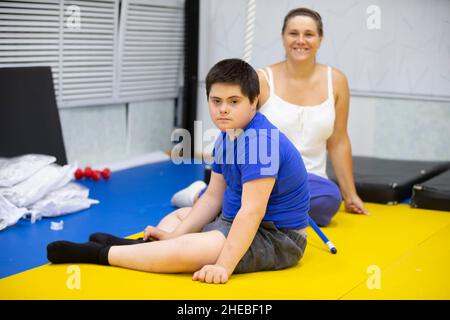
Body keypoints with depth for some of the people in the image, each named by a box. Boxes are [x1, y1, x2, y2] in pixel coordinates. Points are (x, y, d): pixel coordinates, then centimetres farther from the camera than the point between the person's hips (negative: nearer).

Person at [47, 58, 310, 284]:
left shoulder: (260, 141, -25)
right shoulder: (226, 137, 6)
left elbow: (251, 211, -30)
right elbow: (213, 197, 8)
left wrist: (223, 266, -33)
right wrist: (174, 235, -2)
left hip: (275, 238, -11)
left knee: (189, 250, -30)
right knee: (178, 215, 27)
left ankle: (98, 254, -17)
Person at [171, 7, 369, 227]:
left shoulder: (335, 81, 6)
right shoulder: (262, 80, -2)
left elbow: (338, 142, 10)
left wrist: (350, 194, 11)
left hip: (308, 180, 3)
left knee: (330, 198, -34)